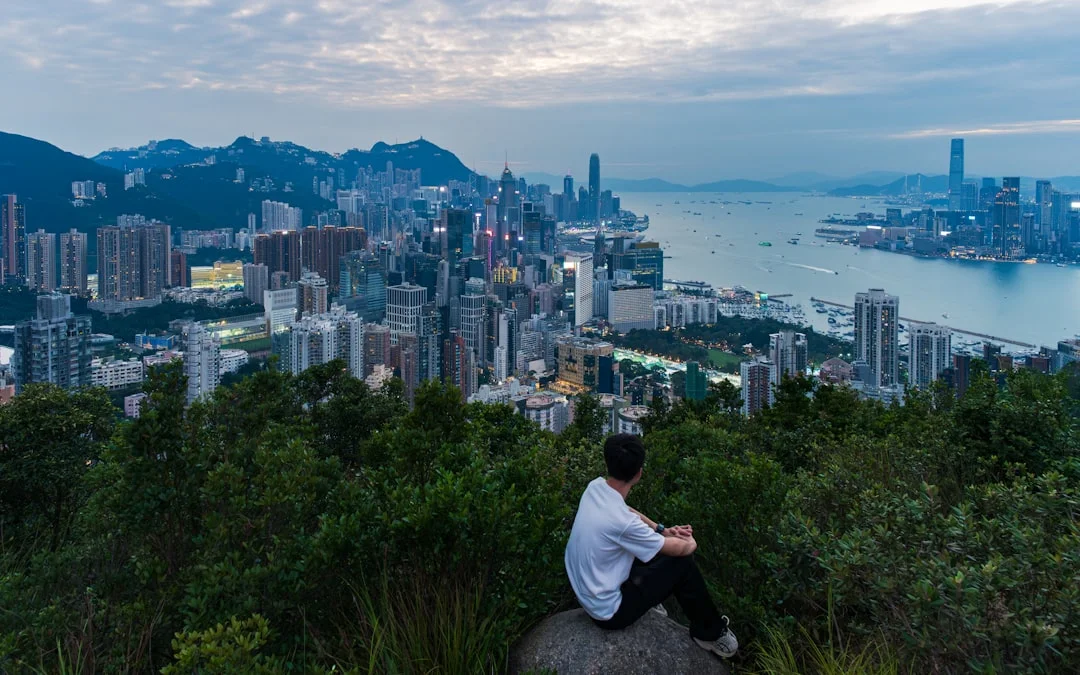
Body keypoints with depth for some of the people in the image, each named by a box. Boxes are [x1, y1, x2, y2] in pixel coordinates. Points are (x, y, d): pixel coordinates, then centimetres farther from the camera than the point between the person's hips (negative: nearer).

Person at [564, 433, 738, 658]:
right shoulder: (622, 522, -32)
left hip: (585, 592, 8)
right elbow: (680, 549, -17)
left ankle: (648, 601, 34)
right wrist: (691, 543, 5)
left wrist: (662, 530, 5)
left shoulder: (595, 487, -10)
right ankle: (710, 632, 18)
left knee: (657, 545, 18)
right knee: (684, 563, -1)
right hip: (609, 611, -8)